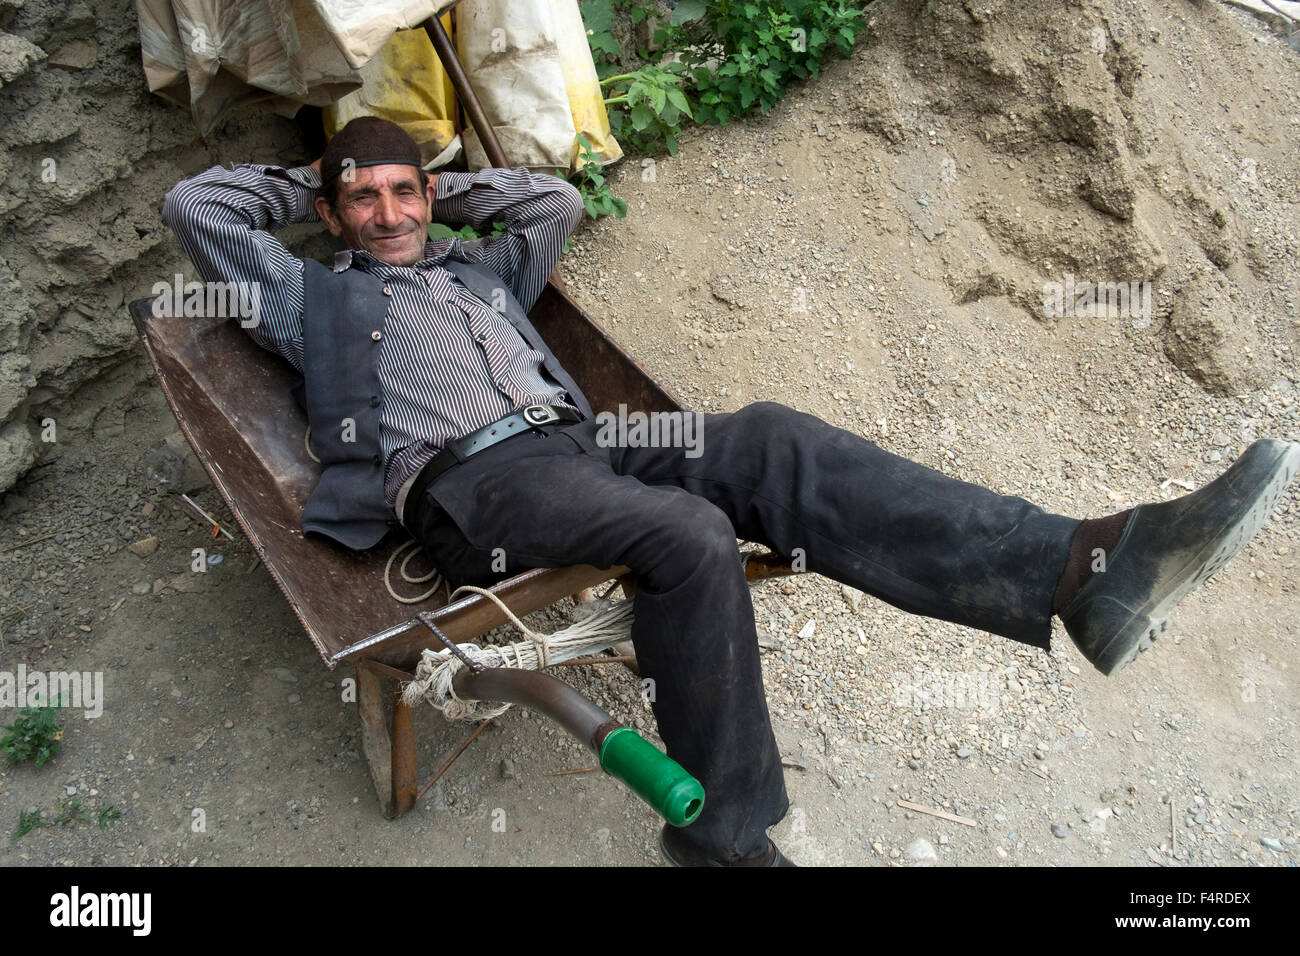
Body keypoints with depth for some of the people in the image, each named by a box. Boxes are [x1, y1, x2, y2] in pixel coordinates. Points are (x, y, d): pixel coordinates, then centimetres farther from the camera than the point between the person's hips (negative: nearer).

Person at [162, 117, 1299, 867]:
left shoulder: (480, 267, 36)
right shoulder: (316, 295, 24)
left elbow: (559, 199, 43)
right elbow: (194, 204, 23)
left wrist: (447, 184, 41)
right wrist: (311, 184, 34)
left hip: (578, 440, 5)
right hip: (472, 482, -5)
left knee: (767, 440, -24)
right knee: (689, 537, -34)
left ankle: (1081, 566, -36)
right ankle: (724, 830, -21)